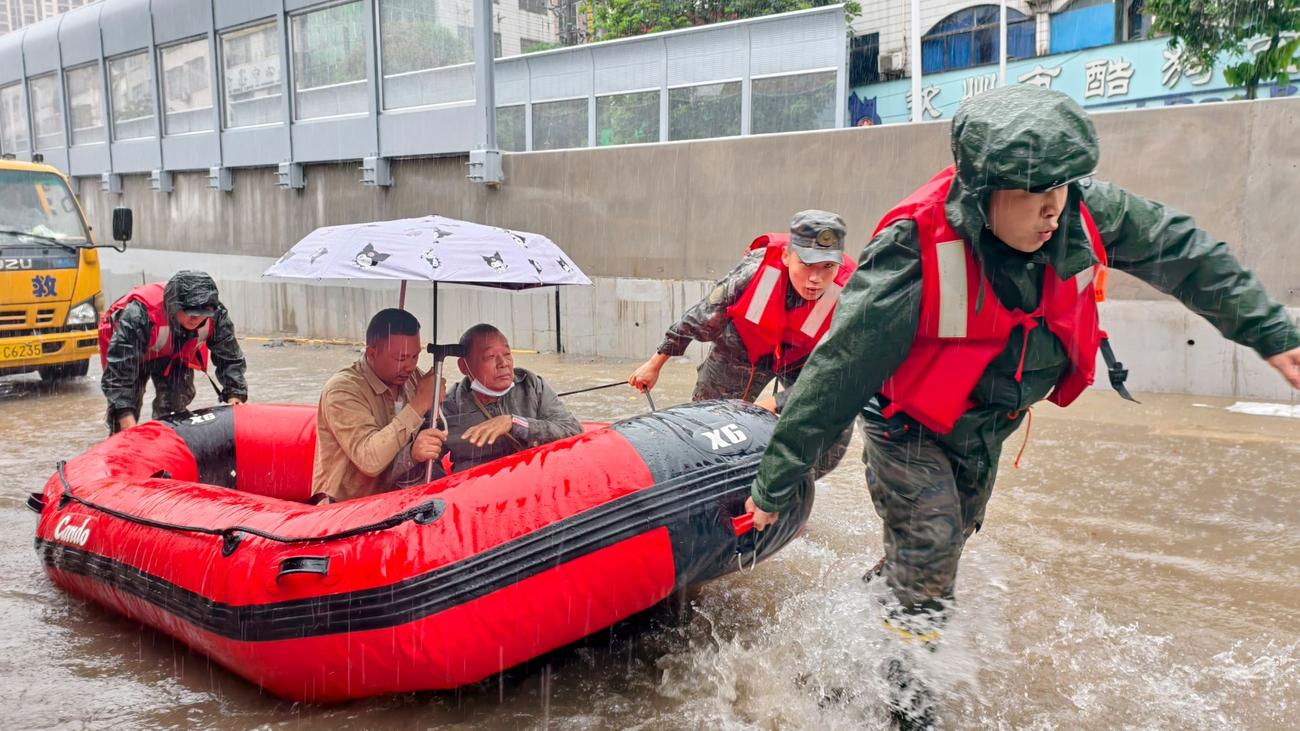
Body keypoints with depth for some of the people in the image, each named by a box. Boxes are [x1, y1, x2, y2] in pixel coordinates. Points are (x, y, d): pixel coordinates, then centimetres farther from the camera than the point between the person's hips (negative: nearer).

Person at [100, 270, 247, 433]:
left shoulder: (216, 314, -33)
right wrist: (128, 424, -51)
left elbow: (230, 358, -20)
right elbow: (119, 370, -44)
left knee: (177, 403, -3)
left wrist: (235, 396, -35)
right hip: (132, 350, -3)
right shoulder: (139, 314, -45)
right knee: (126, 402, -12)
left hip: (174, 355, 3)